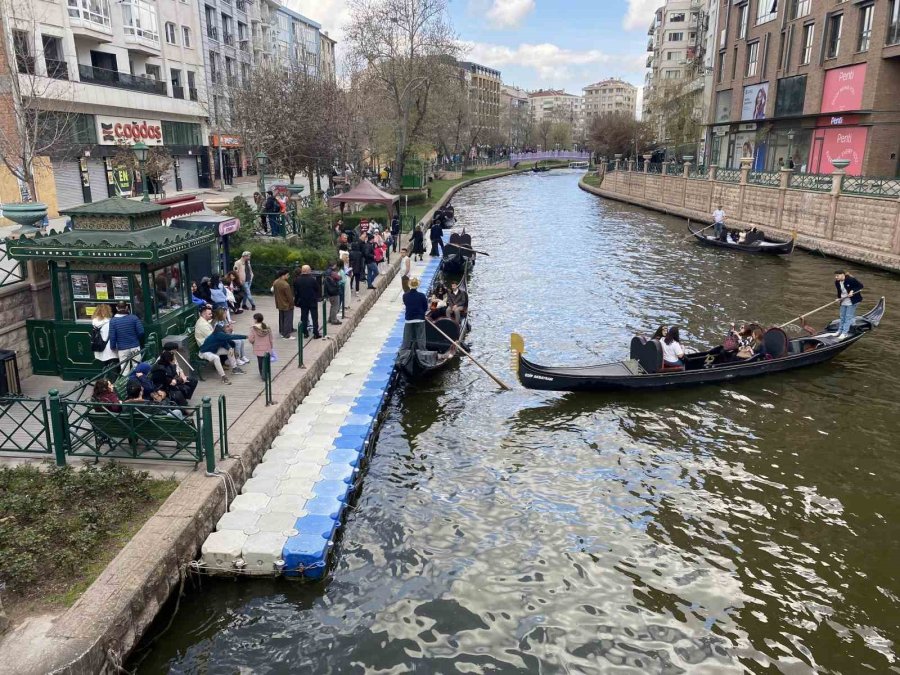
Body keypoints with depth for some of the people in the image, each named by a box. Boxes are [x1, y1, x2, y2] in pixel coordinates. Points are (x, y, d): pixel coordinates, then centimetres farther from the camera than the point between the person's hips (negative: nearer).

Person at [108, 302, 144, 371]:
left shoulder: (113, 321, -4)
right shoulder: (134, 318, -4)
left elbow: (112, 336, -5)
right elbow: (141, 332, -7)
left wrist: (113, 347, 8)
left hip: (122, 349, -1)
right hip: (135, 347, 1)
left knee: (125, 370, 3)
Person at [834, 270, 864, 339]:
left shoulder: (851, 280, -21)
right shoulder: (837, 282, -1)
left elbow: (861, 286, -15)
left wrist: (853, 291, -25)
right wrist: (839, 298, 1)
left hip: (852, 301, -7)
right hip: (843, 301, 7)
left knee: (848, 317, -3)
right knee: (842, 317, 16)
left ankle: (844, 333, -1)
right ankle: (840, 331, 29)